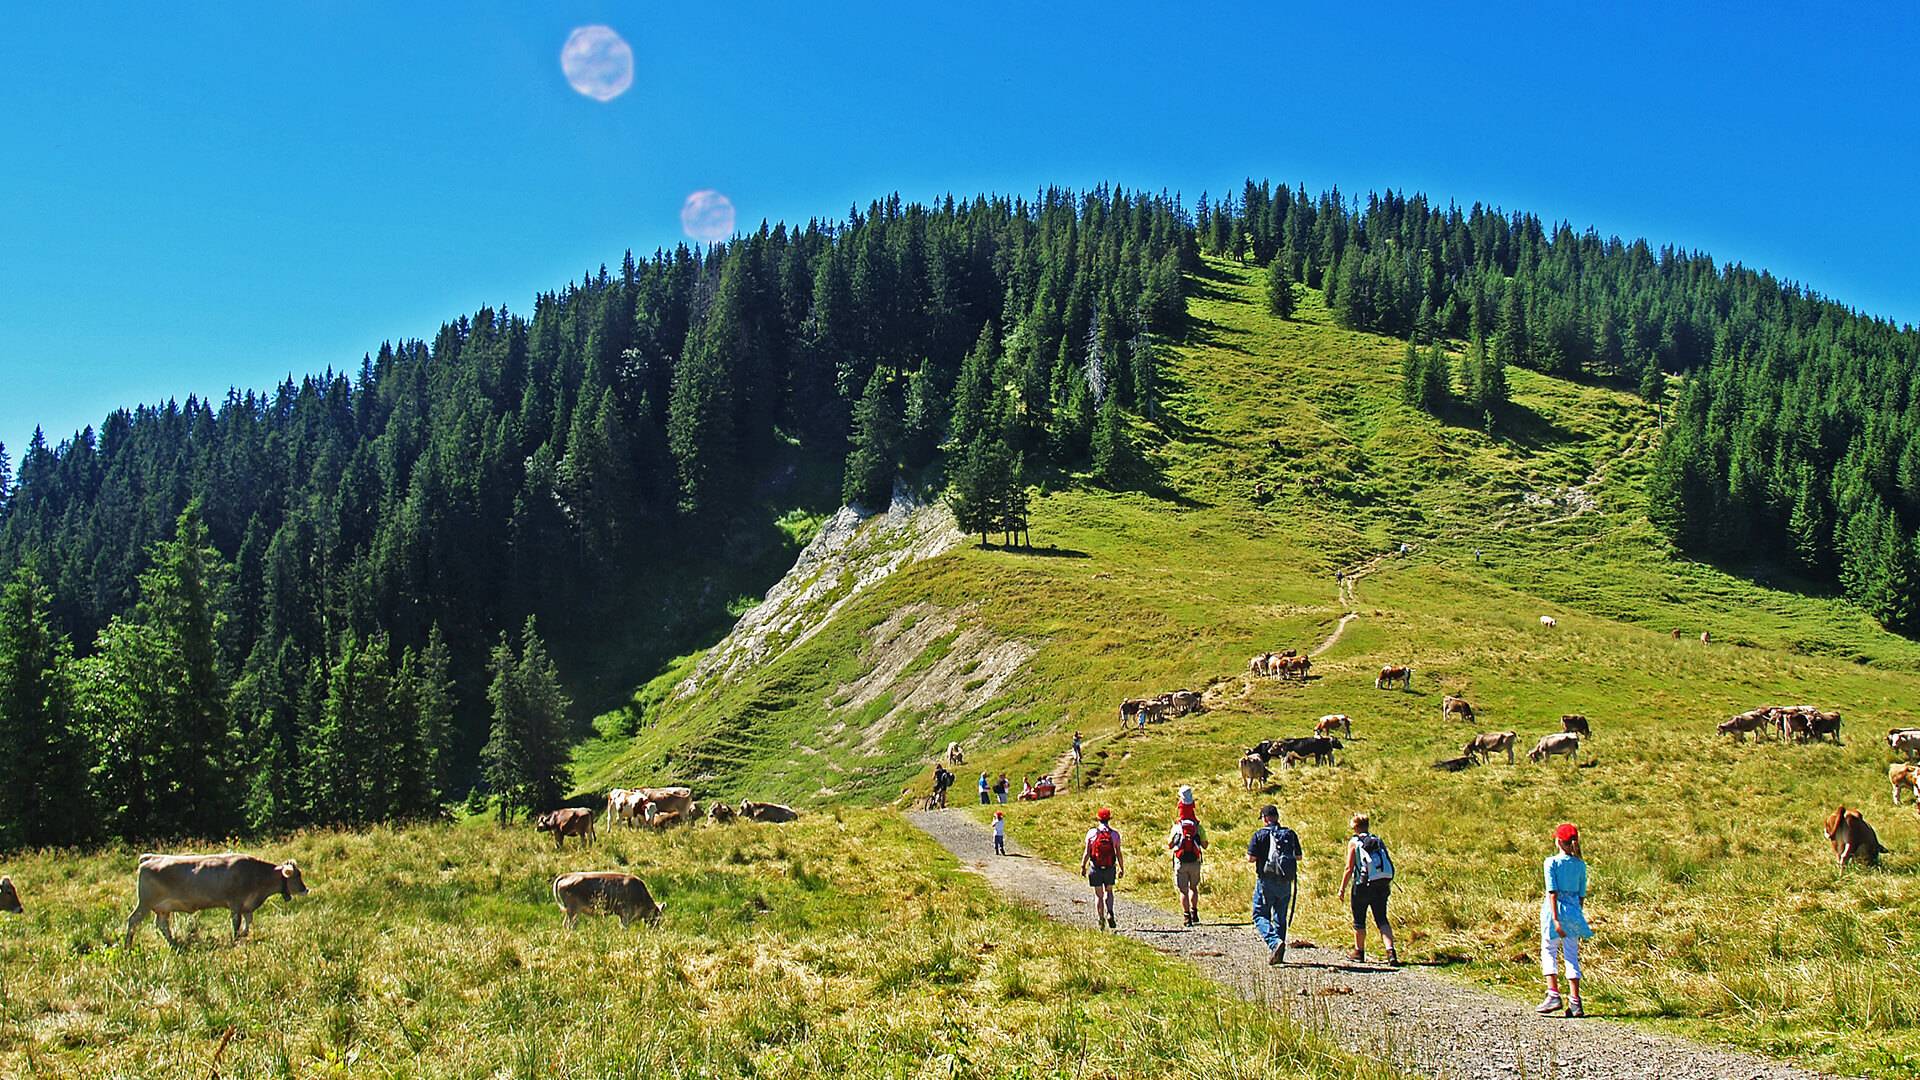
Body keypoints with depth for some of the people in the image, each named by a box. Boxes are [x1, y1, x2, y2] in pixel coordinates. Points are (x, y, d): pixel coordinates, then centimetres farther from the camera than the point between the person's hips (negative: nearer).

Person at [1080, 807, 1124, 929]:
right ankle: (1109, 913, -2)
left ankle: (1100, 919, 6)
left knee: (1098, 894, 9)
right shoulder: (1114, 834, -5)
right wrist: (1122, 868, 4)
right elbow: (1118, 853, -4)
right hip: (1110, 868, 1)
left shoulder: (1091, 833, -6)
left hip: (1095, 869, -1)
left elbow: (1086, 852, -6)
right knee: (1108, 892, 19)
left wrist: (1083, 867, 2)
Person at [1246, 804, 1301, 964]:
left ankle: (1274, 942, -21)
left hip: (1266, 881, -4)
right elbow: (1298, 857, 9)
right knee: (1280, 917, 14)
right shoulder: (1290, 834, 4)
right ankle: (1278, 954, 16)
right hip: (1285, 883, 4)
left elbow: (1251, 858, -11)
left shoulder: (1260, 834, -8)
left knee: (1260, 915, 3)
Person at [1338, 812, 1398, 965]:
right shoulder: (1379, 841, 10)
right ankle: (1391, 950, -11)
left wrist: (1342, 888, -1)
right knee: (1382, 919, 6)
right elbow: (1388, 864, 10)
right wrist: (1387, 886, 20)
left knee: (1359, 920, 10)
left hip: (1363, 885, -4)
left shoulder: (1354, 843, -4)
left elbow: (1349, 869, -8)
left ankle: (1359, 952, 21)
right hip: (1382, 885, 4)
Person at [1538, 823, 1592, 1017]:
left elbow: (1552, 891, -14)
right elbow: (1582, 894, 7)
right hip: (1574, 911, 4)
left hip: (1555, 909, -4)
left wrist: (1555, 918, -15)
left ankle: (1553, 995, -1)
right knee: (1572, 956, 8)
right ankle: (1575, 1002, 6)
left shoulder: (1551, 862, -9)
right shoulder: (1580, 865, 4)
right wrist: (1578, 914, 16)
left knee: (1548, 952, 9)